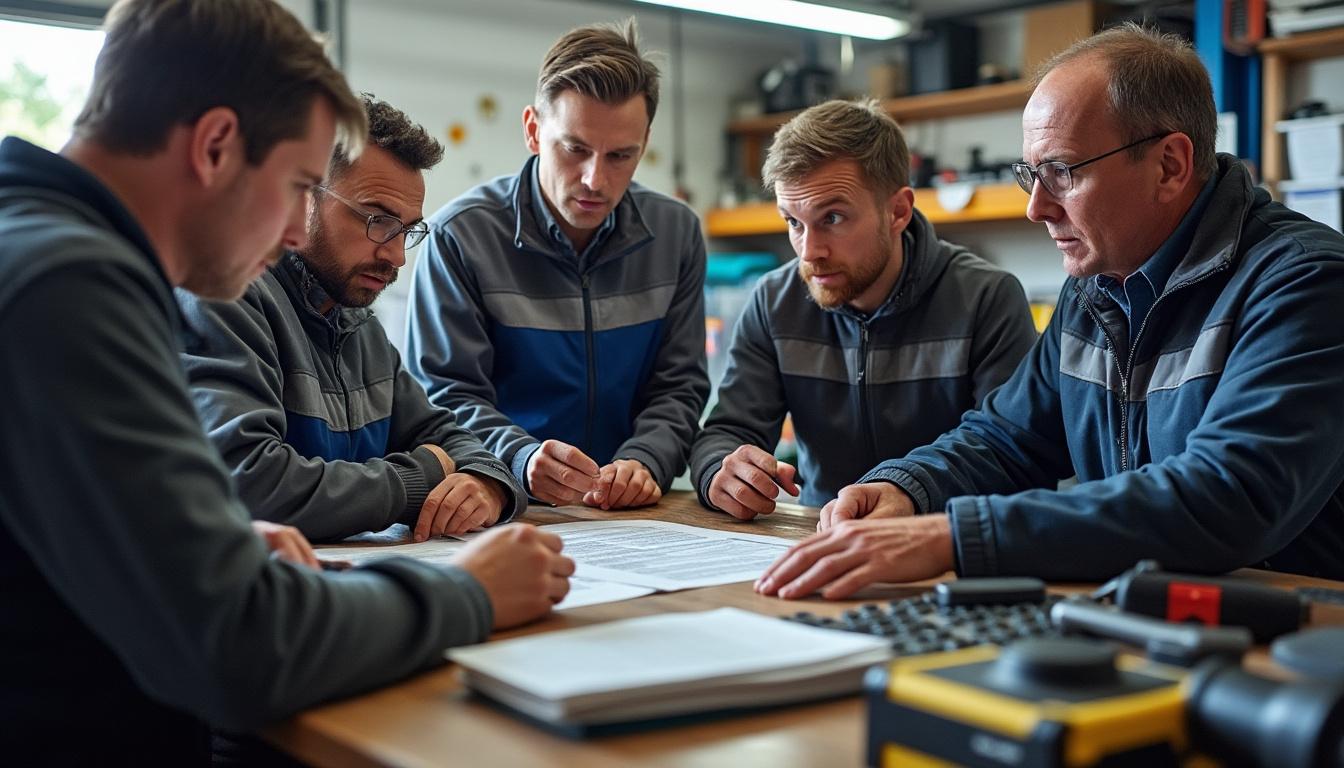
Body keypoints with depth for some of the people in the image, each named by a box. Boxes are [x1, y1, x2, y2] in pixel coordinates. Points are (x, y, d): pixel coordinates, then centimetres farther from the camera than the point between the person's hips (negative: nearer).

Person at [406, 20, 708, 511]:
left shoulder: (676, 233, 5)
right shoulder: (460, 235, -6)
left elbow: (679, 387, 7)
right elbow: (447, 396, -7)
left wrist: (644, 461, -13)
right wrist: (522, 460, -26)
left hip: (634, 514, 4)